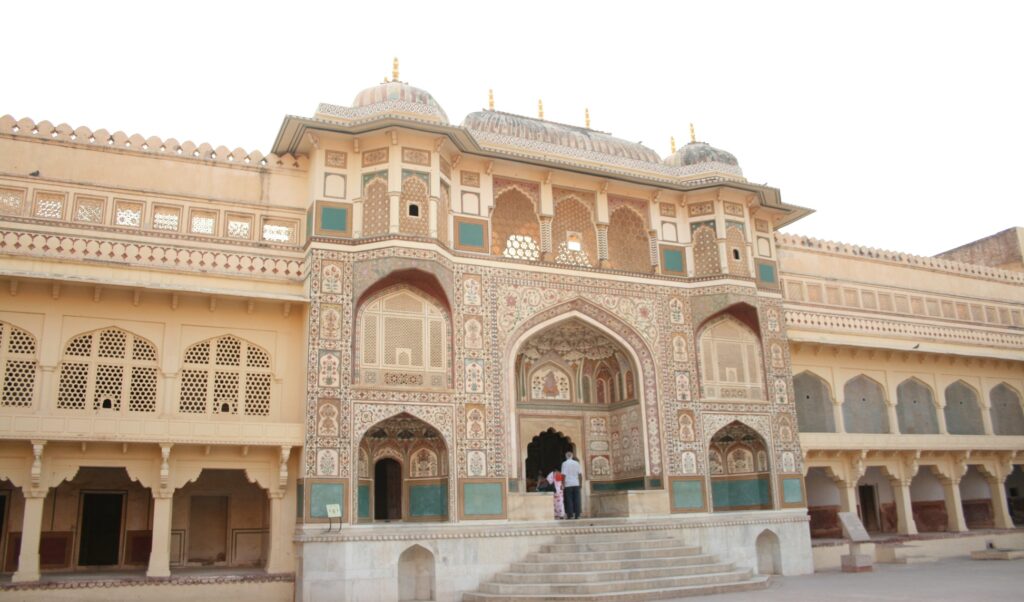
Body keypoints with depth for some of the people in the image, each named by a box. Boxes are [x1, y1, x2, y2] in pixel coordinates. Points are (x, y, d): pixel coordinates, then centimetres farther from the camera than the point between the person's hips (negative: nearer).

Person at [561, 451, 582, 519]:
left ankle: (570, 515, -2)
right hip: (576, 484, 3)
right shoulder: (576, 463, 6)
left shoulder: (565, 463, -6)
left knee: (569, 500, 1)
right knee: (576, 500, 5)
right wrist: (580, 482, 14)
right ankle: (577, 515, 4)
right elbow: (580, 474, 5)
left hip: (568, 484, -3)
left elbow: (563, 474, -10)